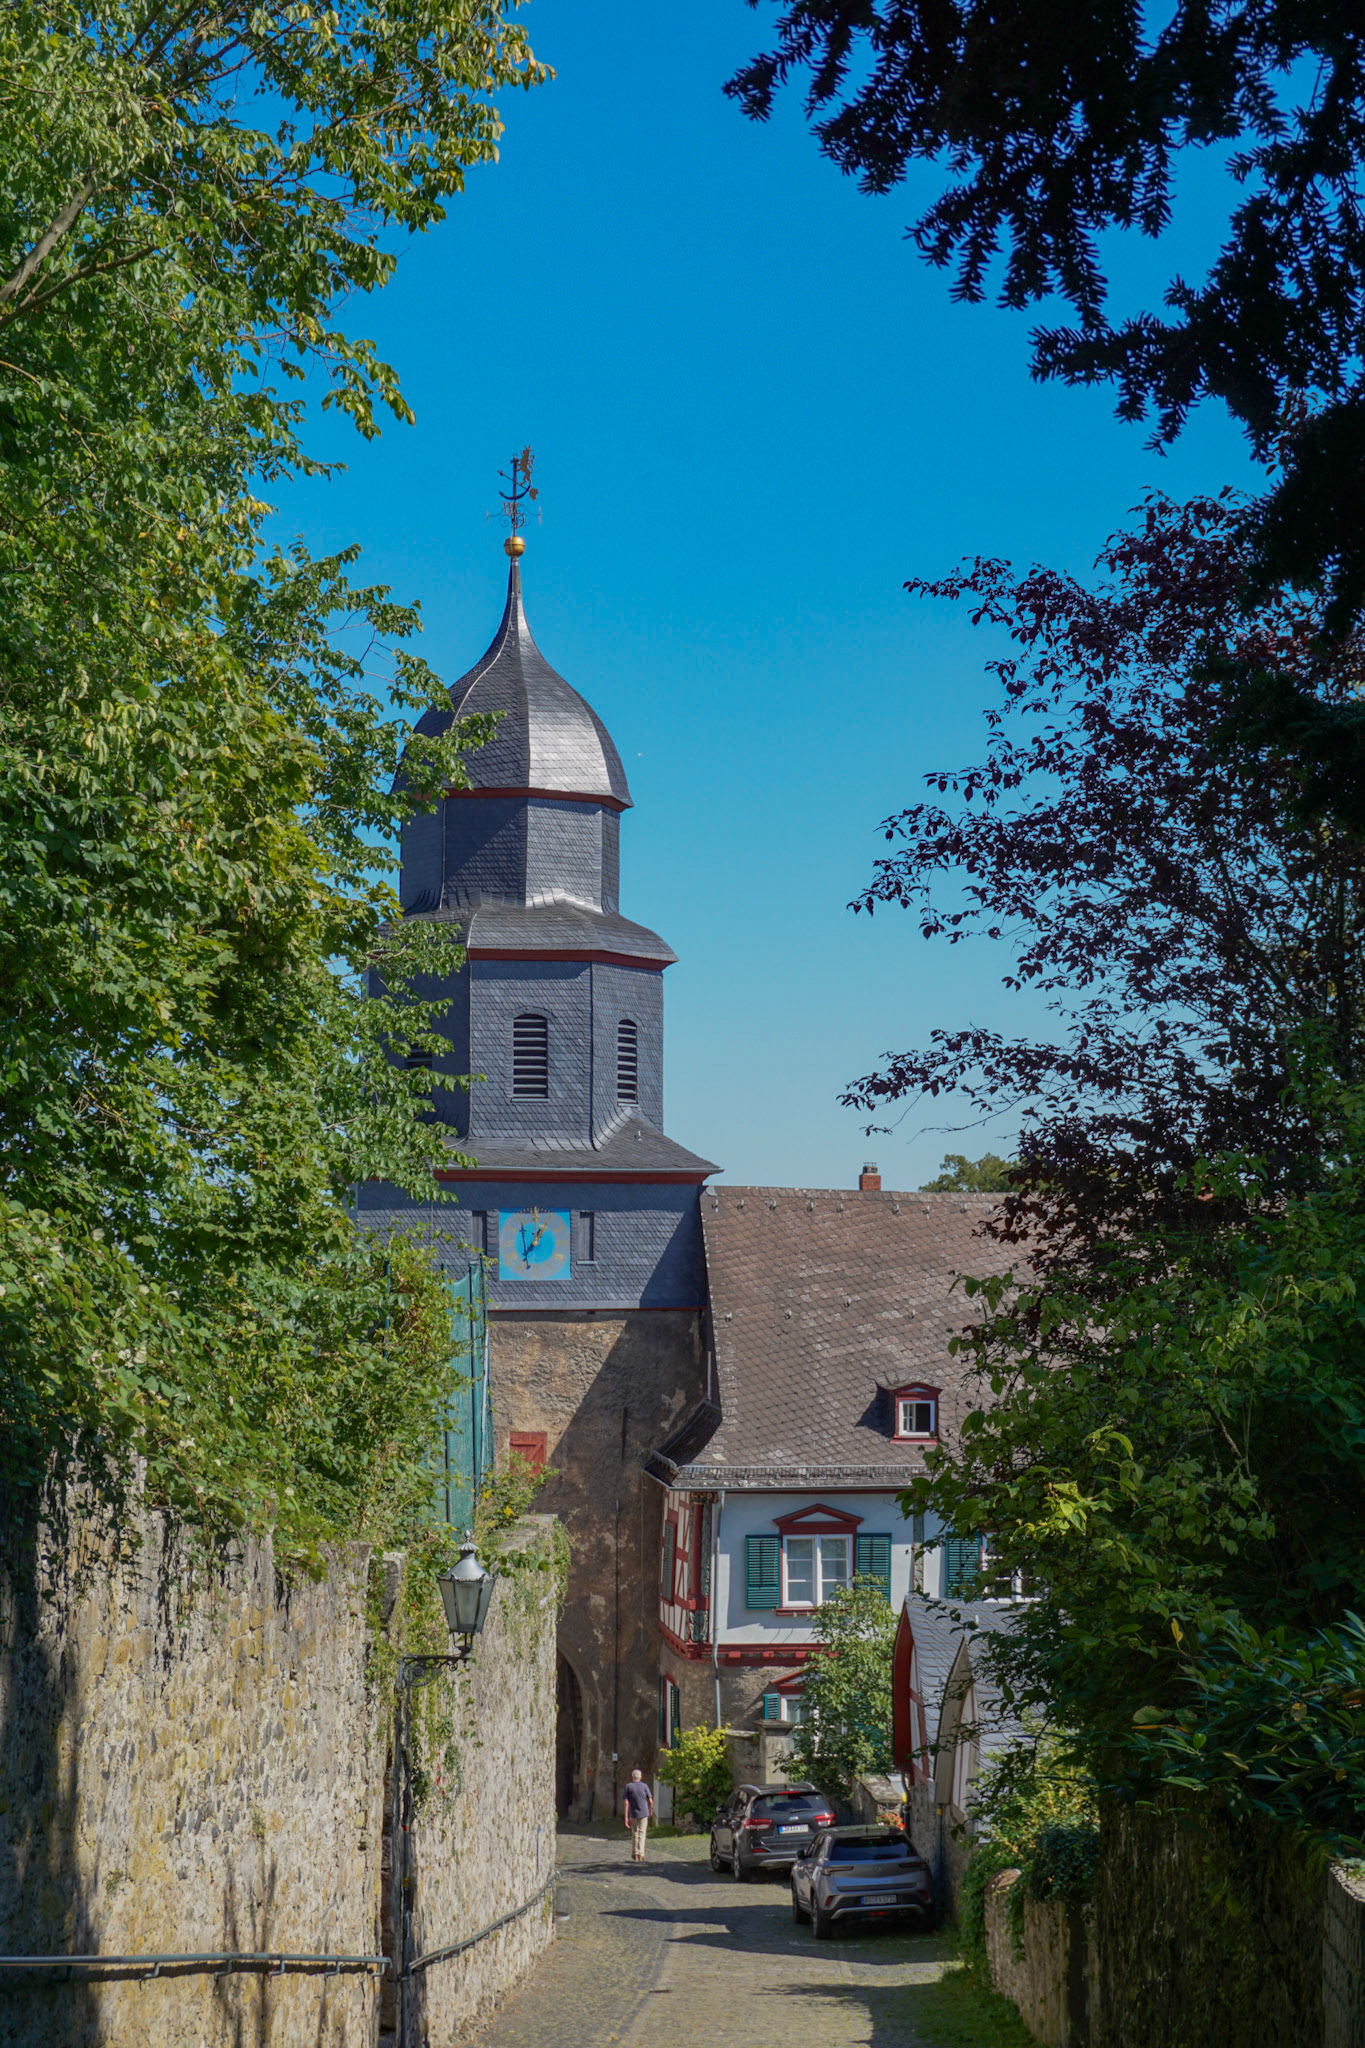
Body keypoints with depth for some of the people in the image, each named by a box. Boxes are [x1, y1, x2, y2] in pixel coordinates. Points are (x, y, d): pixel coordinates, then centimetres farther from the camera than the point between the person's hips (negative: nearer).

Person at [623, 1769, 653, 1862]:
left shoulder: (628, 1787, -2)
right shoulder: (644, 1786, -1)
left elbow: (626, 1803, -8)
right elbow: (650, 1801, -1)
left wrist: (626, 1818, -8)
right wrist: (651, 1811, 19)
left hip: (633, 1814, 1)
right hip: (643, 1813, -1)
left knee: (634, 1834, 15)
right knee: (641, 1834, -2)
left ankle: (634, 1855, 18)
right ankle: (640, 1855, -14)